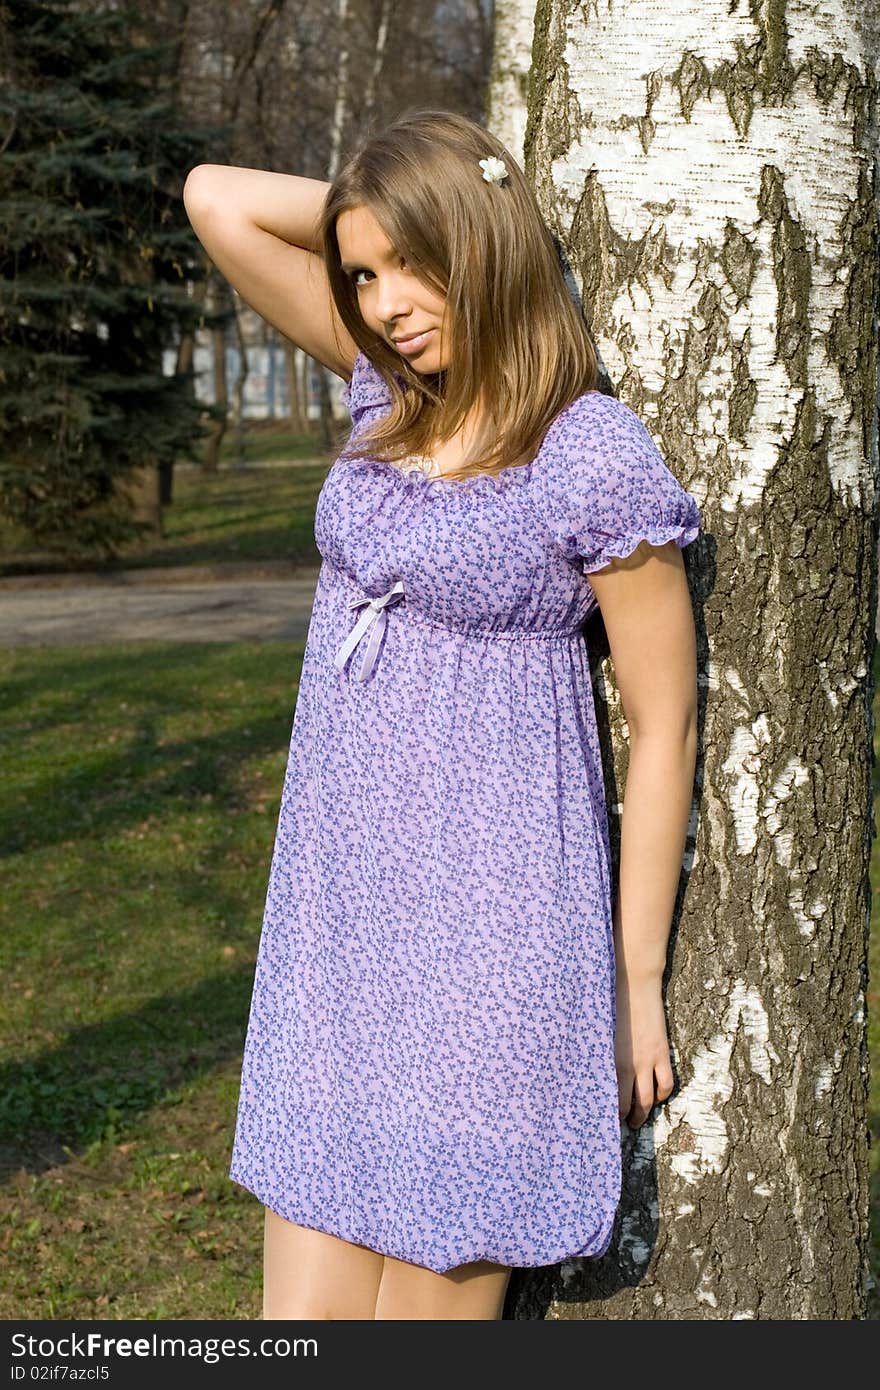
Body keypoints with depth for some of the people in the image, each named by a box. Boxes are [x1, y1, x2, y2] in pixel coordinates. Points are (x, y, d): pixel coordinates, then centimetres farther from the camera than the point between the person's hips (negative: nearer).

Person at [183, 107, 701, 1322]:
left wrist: (637, 982, -5)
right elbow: (217, 200, 10)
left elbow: (665, 727, -7)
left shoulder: (599, 458, -11)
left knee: (434, 1298, 3)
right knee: (301, 1311, 10)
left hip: (488, 931, -6)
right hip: (336, 910, 6)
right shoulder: (397, 392, 7)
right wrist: (415, 210, 6)